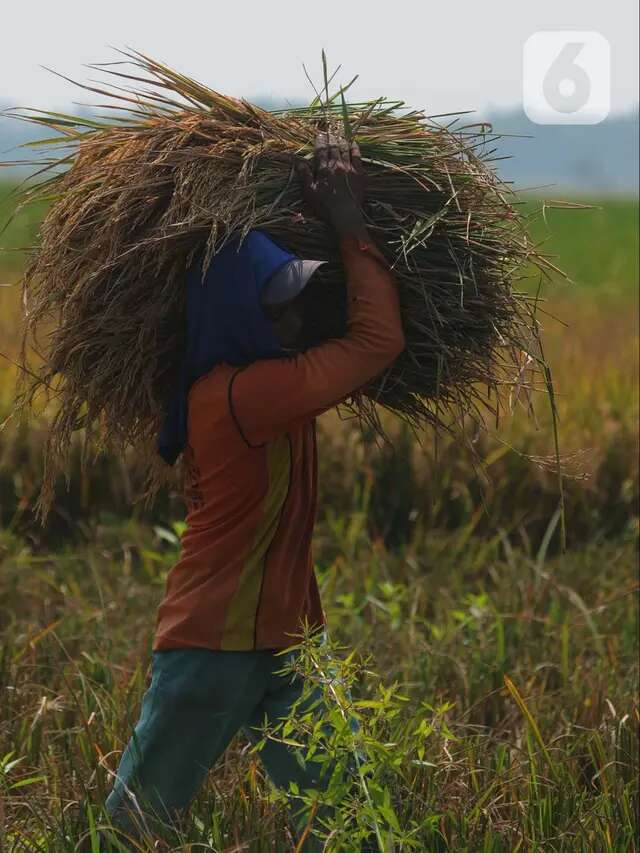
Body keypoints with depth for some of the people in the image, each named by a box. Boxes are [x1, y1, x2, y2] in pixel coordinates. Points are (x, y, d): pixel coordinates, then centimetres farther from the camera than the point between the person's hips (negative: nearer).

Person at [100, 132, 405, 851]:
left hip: (288, 646, 8)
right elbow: (378, 340, -23)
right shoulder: (237, 393, -22)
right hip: (213, 649, -8)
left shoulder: (272, 381, 6)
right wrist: (350, 226, -14)